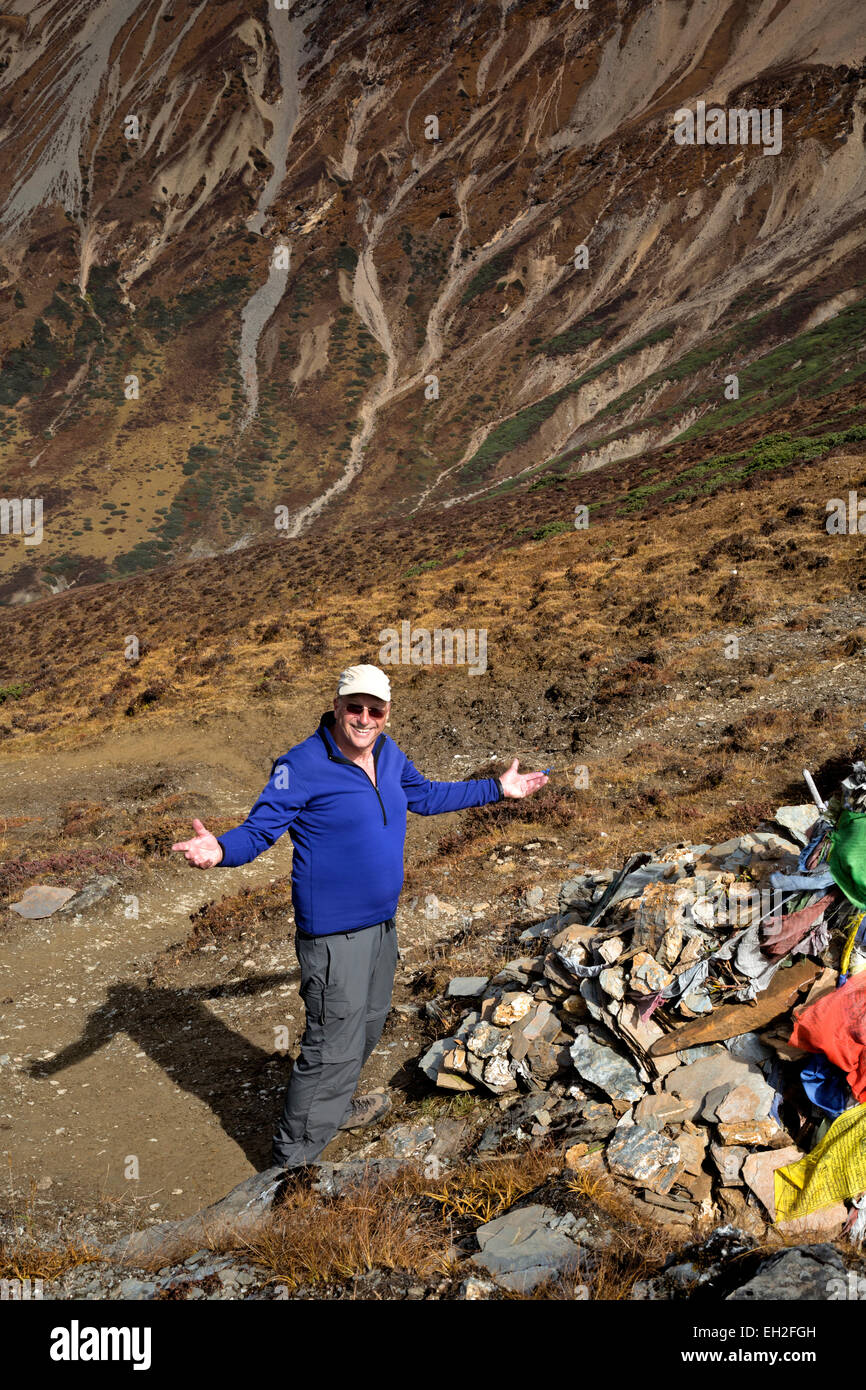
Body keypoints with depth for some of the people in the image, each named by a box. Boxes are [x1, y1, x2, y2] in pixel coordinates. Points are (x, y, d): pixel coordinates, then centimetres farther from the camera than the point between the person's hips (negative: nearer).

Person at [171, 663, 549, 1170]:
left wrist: (498, 789, 23)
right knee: (334, 1046, -5)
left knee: (369, 1022, 25)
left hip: (381, 921, 8)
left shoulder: (388, 755, 3)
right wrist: (221, 850, -42)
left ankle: (336, 1107, 48)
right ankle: (292, 1163, 10)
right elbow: (260, 828, -20)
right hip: (334, 932, -8)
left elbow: (426, 795, 20)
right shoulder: (302, 766, -19)